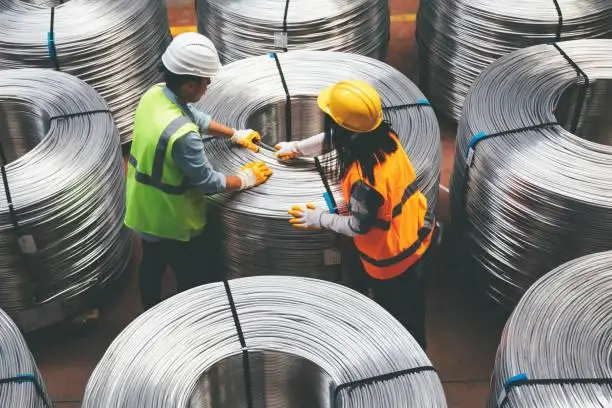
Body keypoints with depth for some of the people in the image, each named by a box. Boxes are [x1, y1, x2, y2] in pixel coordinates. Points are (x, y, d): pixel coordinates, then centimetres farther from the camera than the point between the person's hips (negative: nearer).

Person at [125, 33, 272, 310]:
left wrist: (236, 135, 12)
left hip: (144, 210, 9)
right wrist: (245, 179, -10)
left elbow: (197, 119, 8)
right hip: (172, 222, -9)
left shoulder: (155, 94, -11)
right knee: (194, 283, 15)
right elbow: (207, 183, -25)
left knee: (152, 265, 30)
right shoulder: (182, 134, -38)